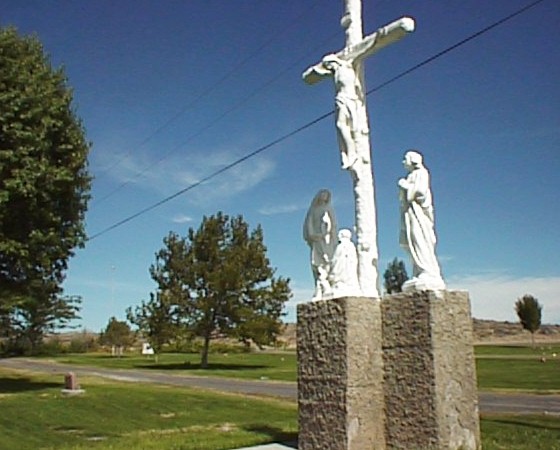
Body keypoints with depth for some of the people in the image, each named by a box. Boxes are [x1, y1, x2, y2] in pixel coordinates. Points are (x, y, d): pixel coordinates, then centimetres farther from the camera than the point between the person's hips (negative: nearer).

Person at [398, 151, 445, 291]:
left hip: (418, 212, -9)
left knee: (421, 244, -16)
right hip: (410, 214, 9)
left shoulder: (420, 173, 0)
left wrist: (405, 185, -6)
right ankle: (419, 276, -2)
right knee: (413, 246, 1)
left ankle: (431, 275, -19)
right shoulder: (411, 176, 25)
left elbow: (420, 191, -14)